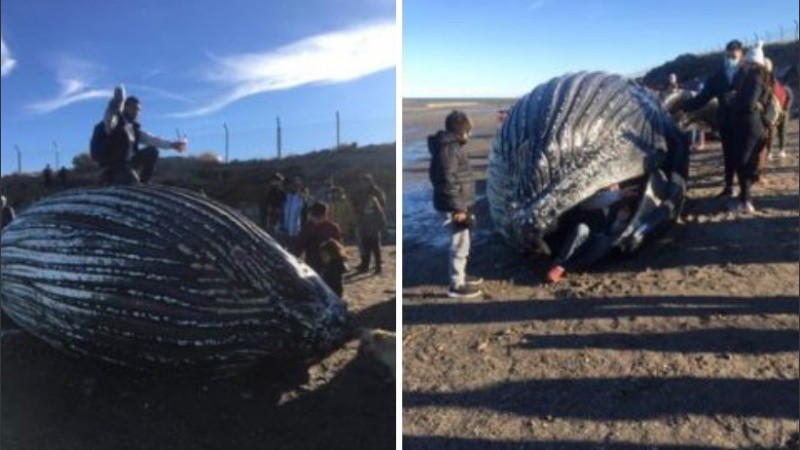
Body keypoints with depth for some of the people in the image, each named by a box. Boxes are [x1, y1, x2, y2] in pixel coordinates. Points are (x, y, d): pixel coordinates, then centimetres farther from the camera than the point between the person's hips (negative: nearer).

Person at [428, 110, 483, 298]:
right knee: (460, 244, -4)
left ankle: (460, 275, 34)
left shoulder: (451, 145, 14)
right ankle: (456, 285, 5)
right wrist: (458, 208, -22)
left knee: (461, 243, 21)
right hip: (455, 206, -10)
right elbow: (447, 181, -24)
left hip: (459, 204, 10)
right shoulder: (449, 148, -18)